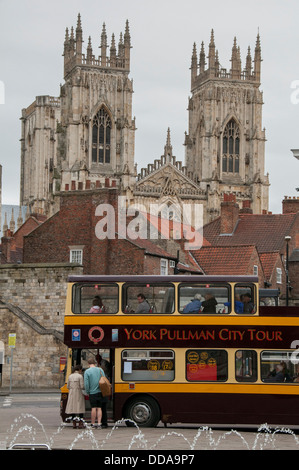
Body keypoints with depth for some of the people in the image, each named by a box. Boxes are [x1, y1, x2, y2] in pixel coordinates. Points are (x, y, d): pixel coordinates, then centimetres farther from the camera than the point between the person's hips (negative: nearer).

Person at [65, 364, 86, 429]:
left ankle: (74, 423, 6)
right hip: (79, 393, -5)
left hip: (71, 394, 5)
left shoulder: (70, 376, 6)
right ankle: (80, 424, -1)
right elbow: (82, 386, -13)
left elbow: (68, 386, 8)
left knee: (73, 407, 8)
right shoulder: (80, 376, -10)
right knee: (80, 407, 1)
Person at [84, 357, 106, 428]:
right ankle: (99, 423, 5)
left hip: (92, 393, -3)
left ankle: (93, 424, 6)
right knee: (99, 408, 7)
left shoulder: (87, 371, -8)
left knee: (94, 408, 1)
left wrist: (87, 392, 2)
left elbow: (86, 383, -11)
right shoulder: (100, 370, 3)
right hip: (100, 392, 3)